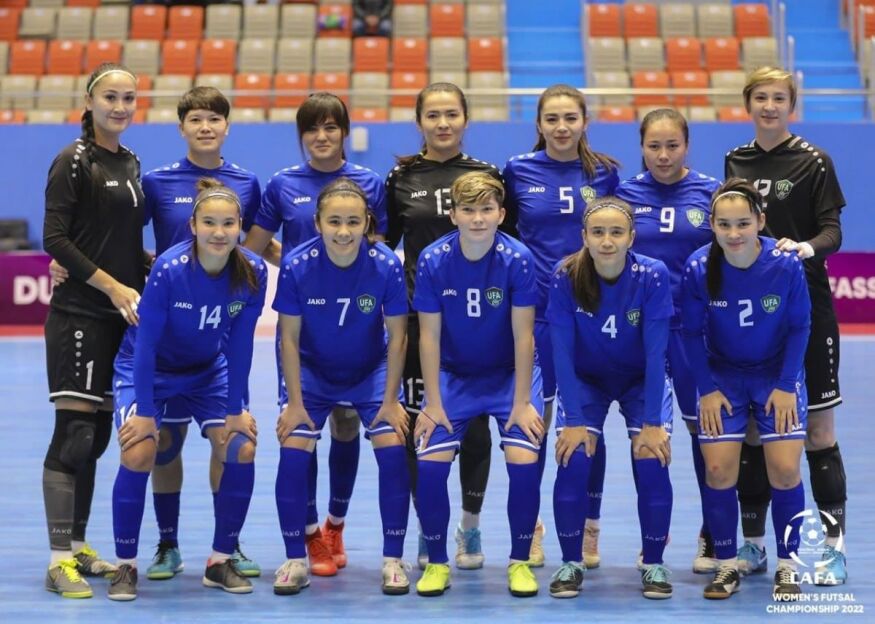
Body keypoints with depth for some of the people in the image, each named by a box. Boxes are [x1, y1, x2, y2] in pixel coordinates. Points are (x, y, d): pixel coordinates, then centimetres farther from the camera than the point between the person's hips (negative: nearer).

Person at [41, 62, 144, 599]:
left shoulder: (131, 163, 14)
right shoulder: (75, 161, -7)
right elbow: (55, 239, -13)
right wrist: (112, 285, -17)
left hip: (120, 316, 7)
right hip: (79, 314, -7)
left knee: (98, 435, 10)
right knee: (74, 432, -10)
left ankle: (79, 548, 19)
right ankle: (60, 560, -9)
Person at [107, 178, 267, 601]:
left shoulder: (252, 273, -20)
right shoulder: (169, 269, -30)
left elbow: (239, 344, -11)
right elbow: (145, 342, -23)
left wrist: (235, 410, -9)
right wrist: (144, 411, -22)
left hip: (207, 371, 4)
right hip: (146, 369, -4)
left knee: (241, 449, -10)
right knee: (139, 452, -22)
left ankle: (221, 562, 5)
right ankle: (125, 566, -6)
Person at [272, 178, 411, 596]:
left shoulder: (386, 265, -25)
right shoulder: (296, 266, -25)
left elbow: (397, 336, -13)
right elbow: (289, 337, -13)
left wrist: (390, 401, -11)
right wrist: (295, 402, -12)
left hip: (371, 371, 0)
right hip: (312, 371, 0)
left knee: (392, 447, -13)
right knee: (293, 450, -12)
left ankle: (393, 559, 0)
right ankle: (295, 560, 2)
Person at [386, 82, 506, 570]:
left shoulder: (487, 175, 4)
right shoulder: (401, 178, 4)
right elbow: (383, 245, 8)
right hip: (419, 315, 0)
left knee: (474, 421, 3)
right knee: (422, 422, 2)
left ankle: (471, 527, 16)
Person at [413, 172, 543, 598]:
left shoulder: (517, 259, -18)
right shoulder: (433, 261, -15)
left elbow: (523, 336, -15)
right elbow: (429, 336, -10)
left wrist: (522, 402, -15)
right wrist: (433, 403, -10)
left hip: (510, 373, -1)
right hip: (454, 375, 1)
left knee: (524, 459, -18)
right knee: (429, 461, -14)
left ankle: (520, 561, 2)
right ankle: (437, 562, 5)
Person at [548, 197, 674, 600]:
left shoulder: (653, 276, -24)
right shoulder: (565, 277, -23)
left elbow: (655, 353, -21)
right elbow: (562, 352, -19)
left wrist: (652, 423, -22)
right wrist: (573, 420, -22)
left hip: (642, 380, 0)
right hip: (585, 380, 0)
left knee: (652, 459, -17)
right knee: (574, 458, -18)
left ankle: (653, 564, 1)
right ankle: (571, 563, 0)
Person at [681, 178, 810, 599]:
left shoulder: (786, 265, -21)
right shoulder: (698, 269, -20)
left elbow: (799, 327, -9)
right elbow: (692, 333, -7)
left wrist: (785, 385, -11)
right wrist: (707, 389, -9)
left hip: (778, 375, -1)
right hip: (723, 377, 1)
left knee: (785, 469, -8)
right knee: (718, 469, -6)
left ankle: (787, 565, 9)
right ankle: (727, 565, 11)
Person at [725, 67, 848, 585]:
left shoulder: (813, 161, -3)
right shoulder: (736, 161, 10)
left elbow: (833, 231, -9)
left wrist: (808, 247, -28)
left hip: (804, 310, -4)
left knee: (819, 431, -2)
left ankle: (835, 547, 2)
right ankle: (753, 543, 17)